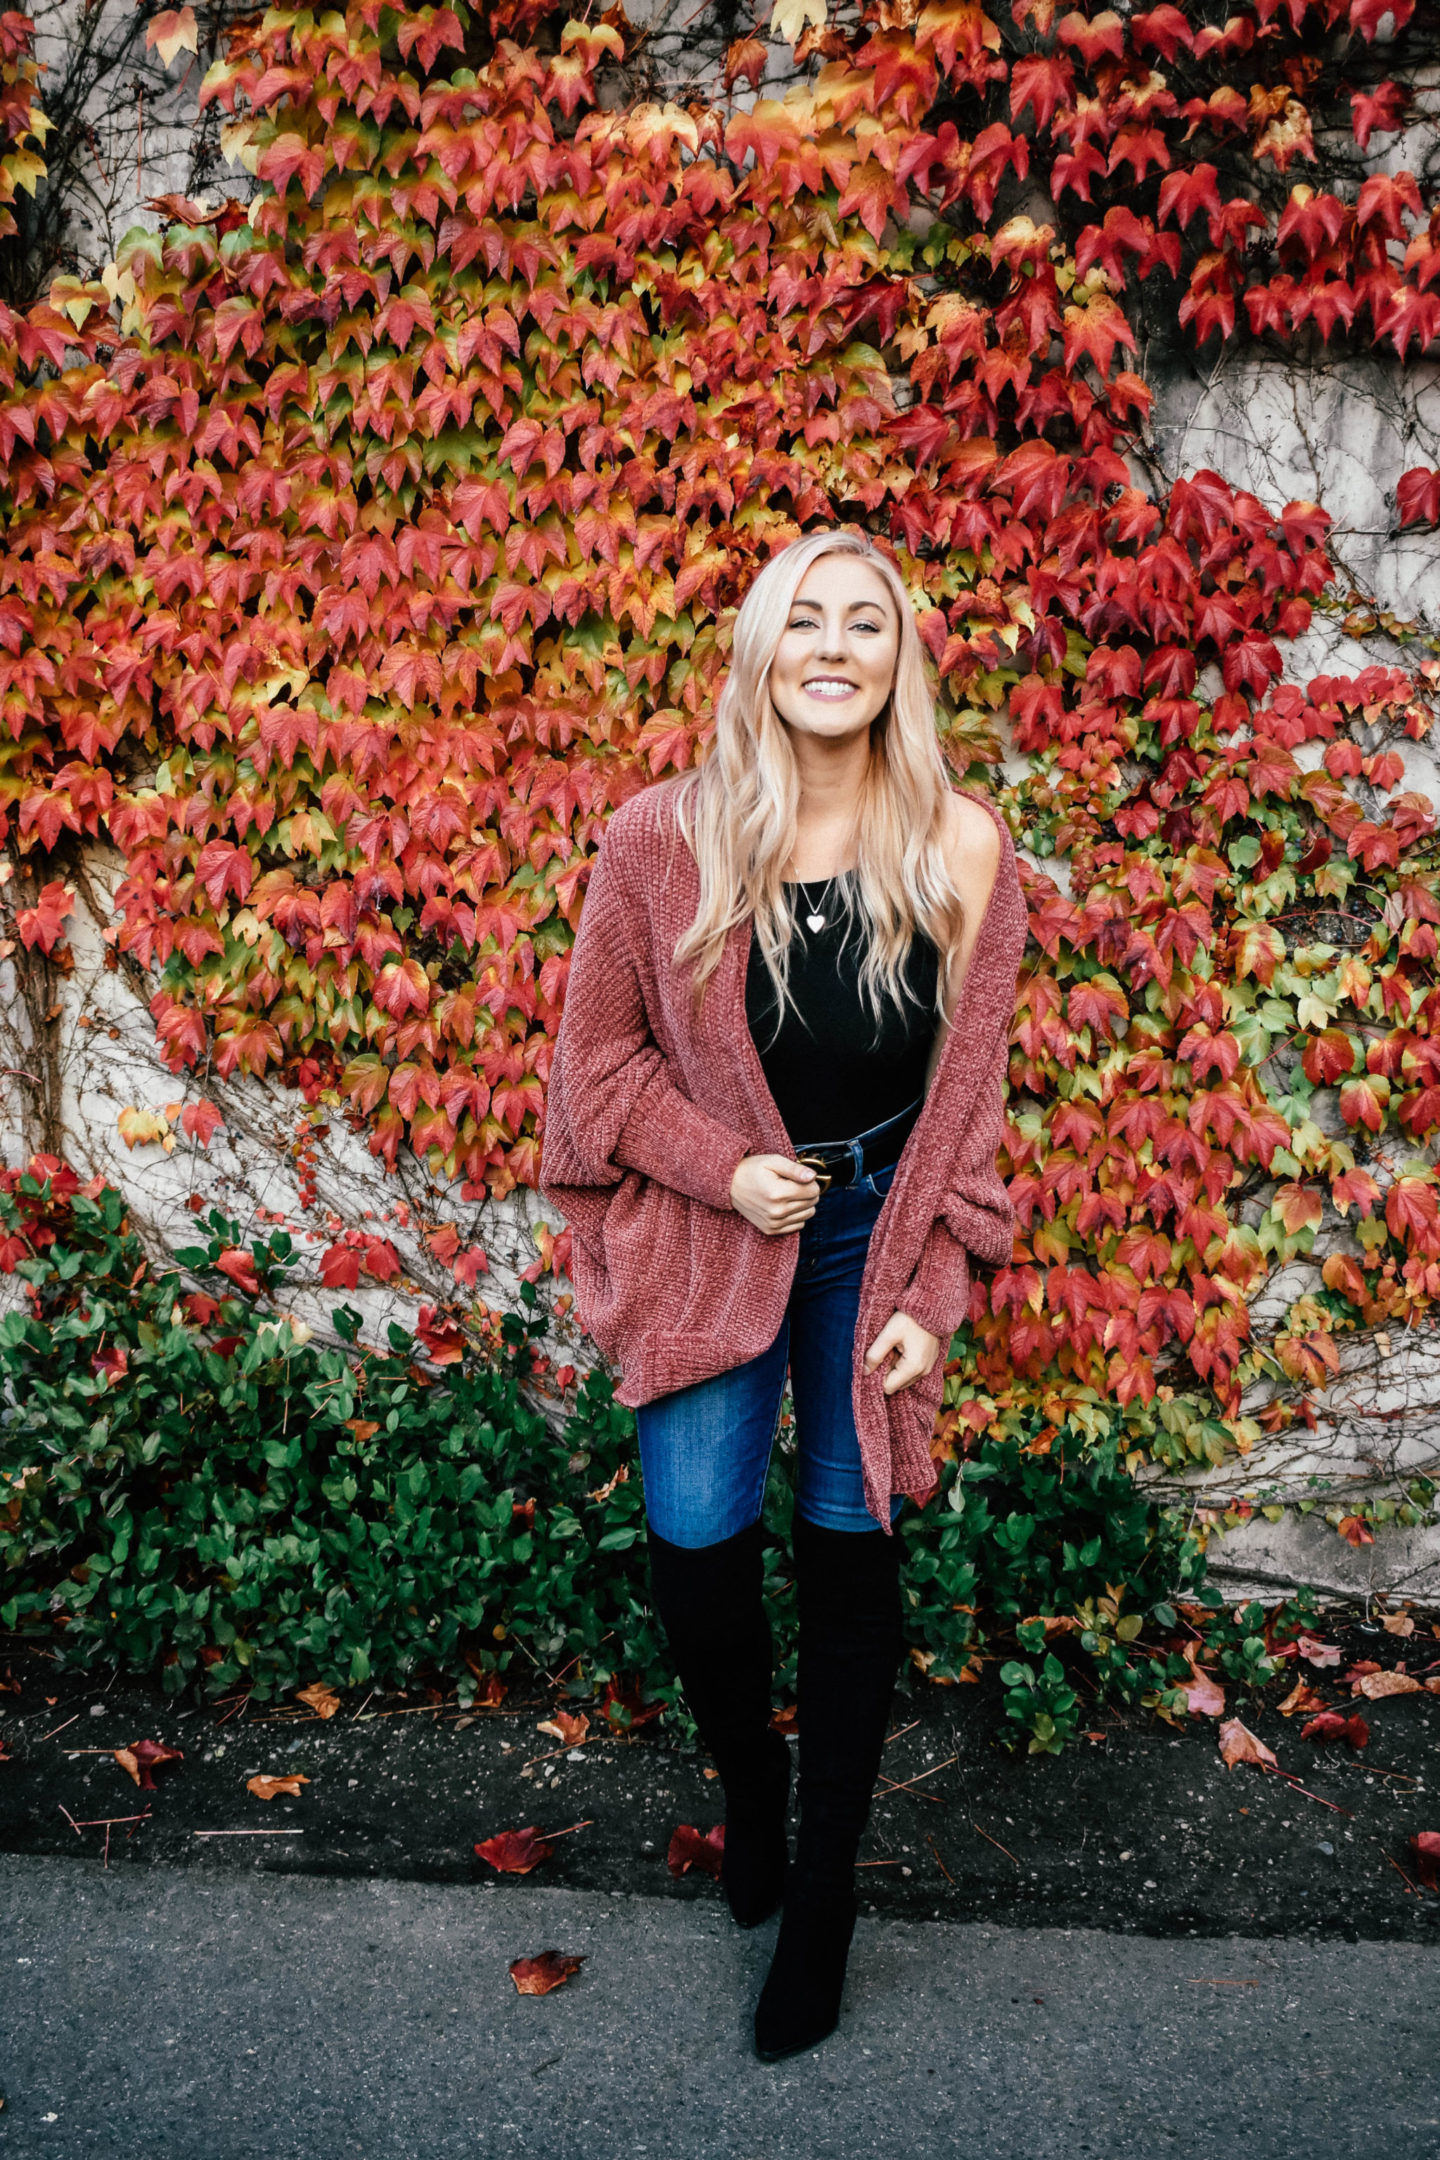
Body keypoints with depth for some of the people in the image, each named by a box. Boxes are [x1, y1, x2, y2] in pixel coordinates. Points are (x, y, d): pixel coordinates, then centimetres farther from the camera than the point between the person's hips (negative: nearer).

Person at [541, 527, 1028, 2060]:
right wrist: (727, 1170, -12)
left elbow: (966, 1097, -1)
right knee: (695, 1546, -4)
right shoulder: (662, 843, -10)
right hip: (708, 1231, 0)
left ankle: (822, 1891, 26)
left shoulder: (961, 853, -7)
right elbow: (601, 1055, 0)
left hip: (874, 1232, 1)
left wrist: (929, 1297, -5)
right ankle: (747, 1785, 30)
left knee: (849, 1543, 5)